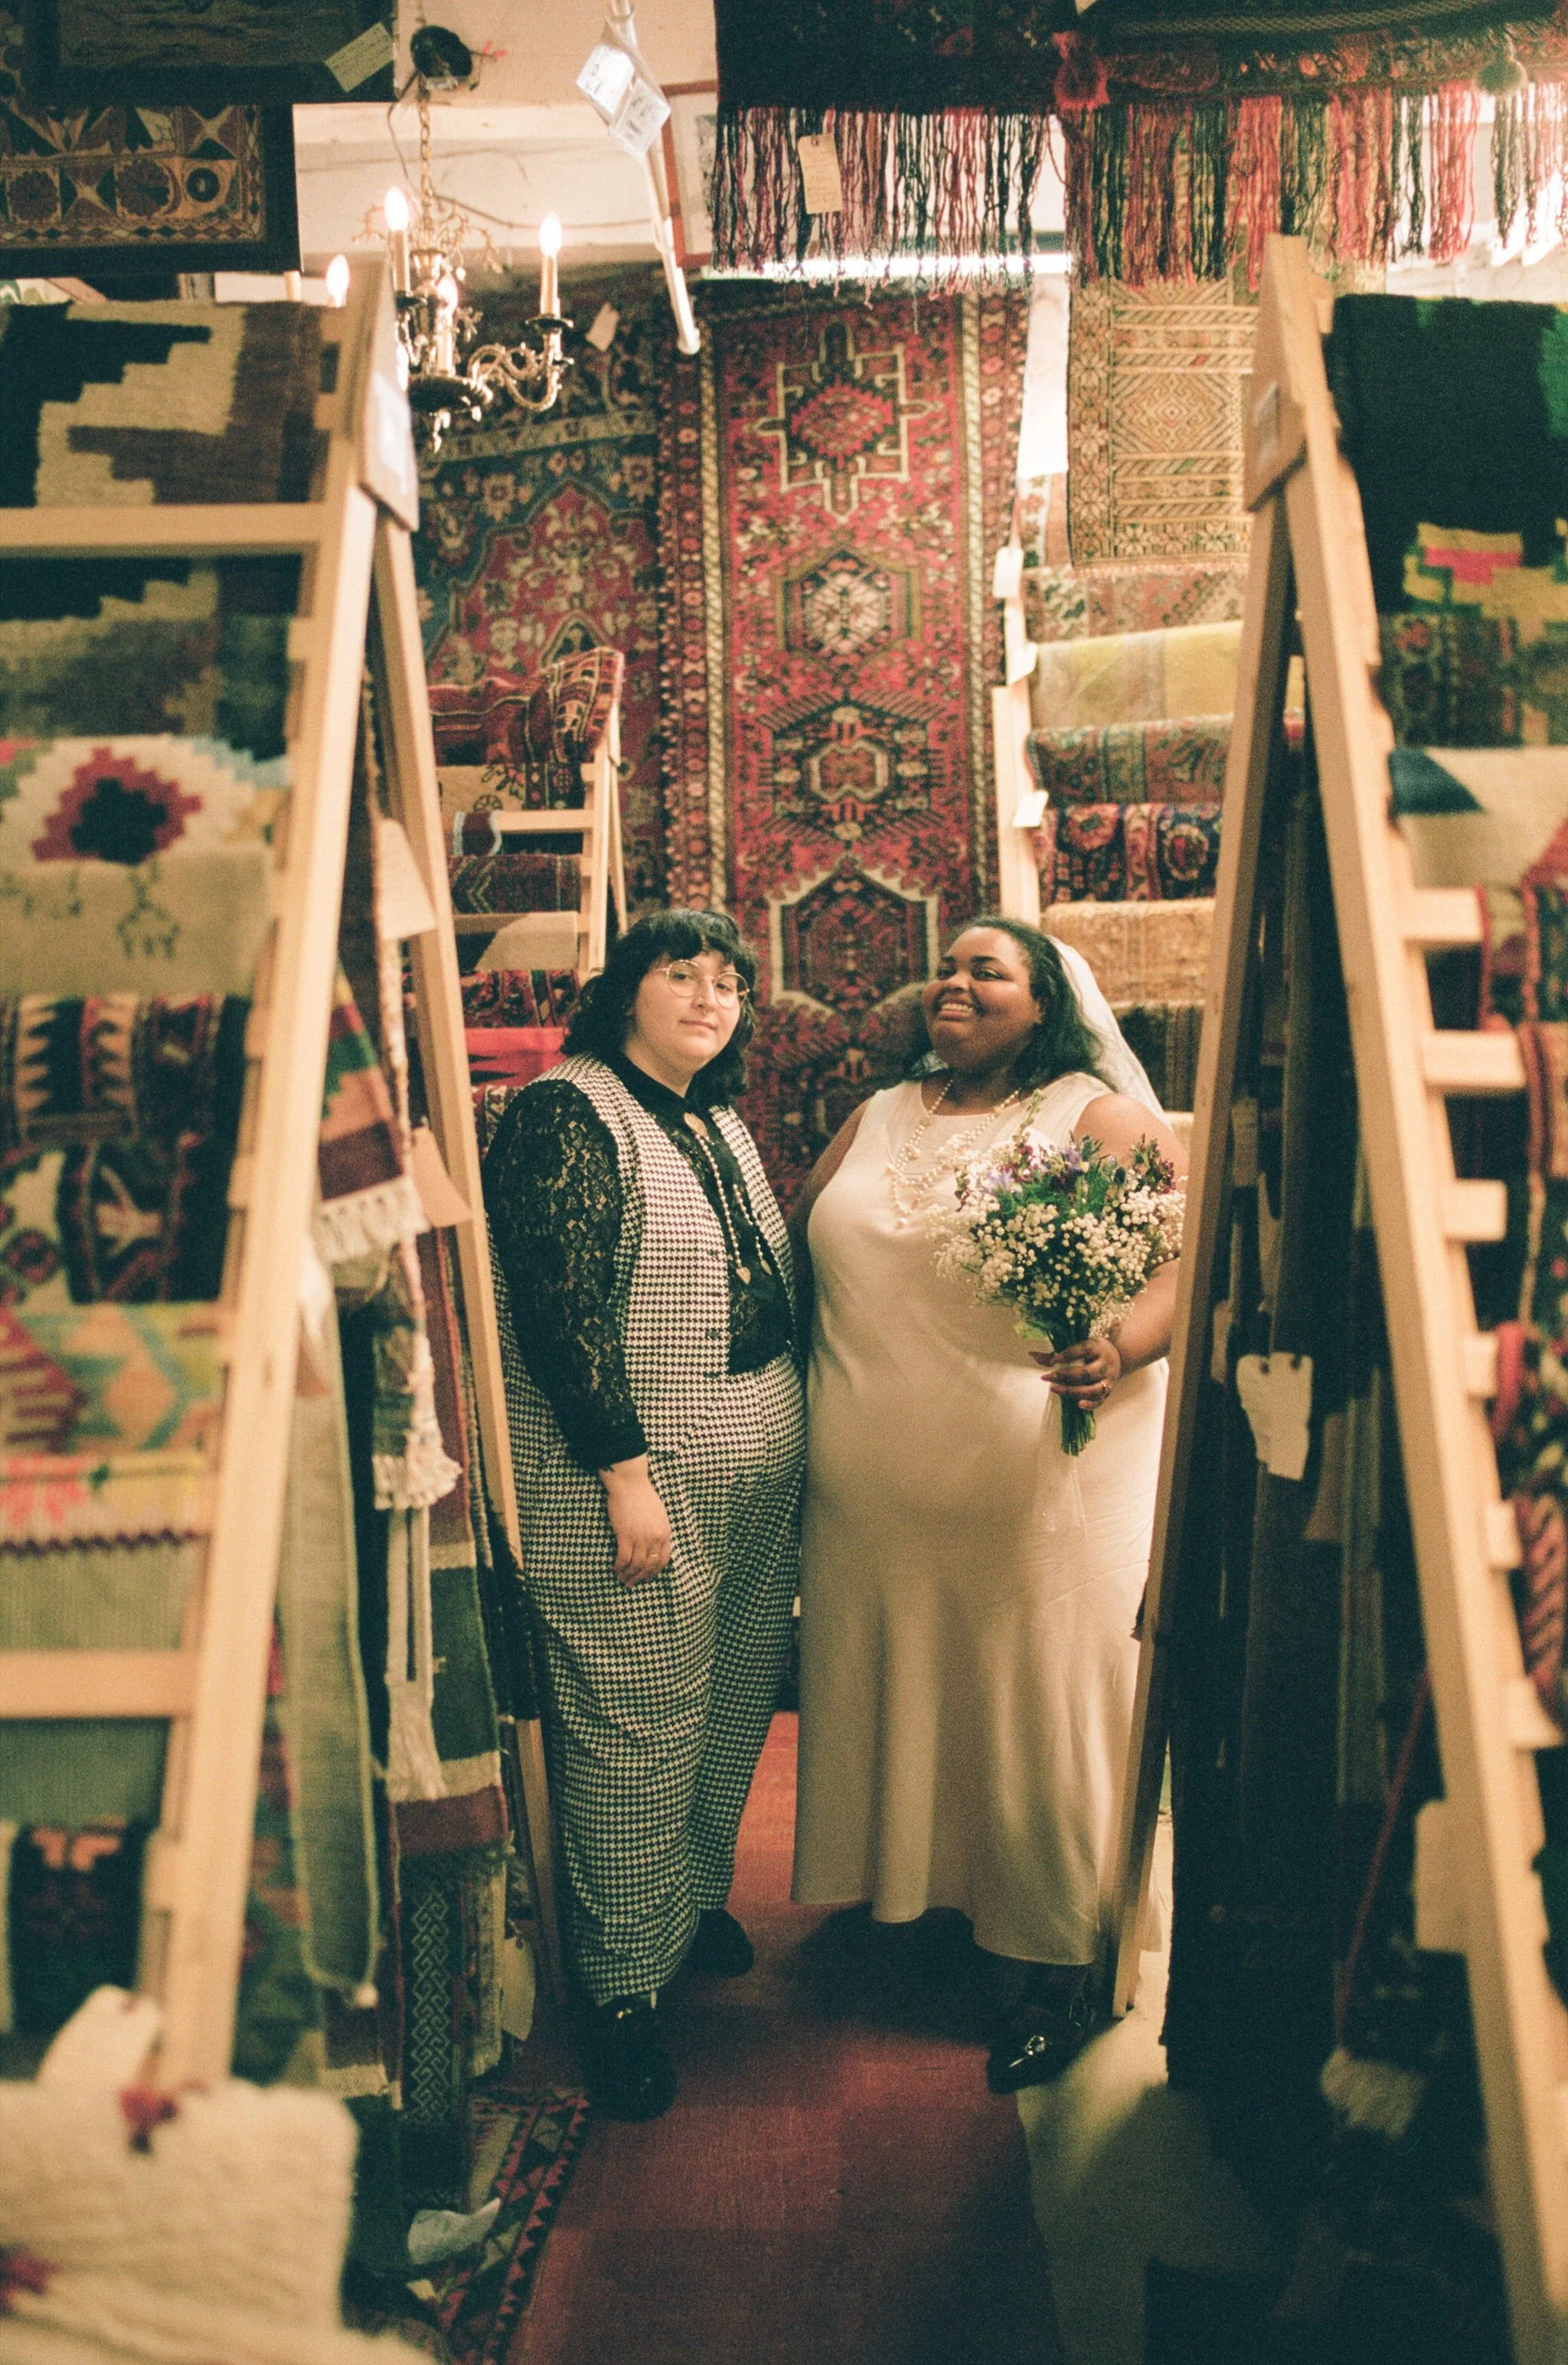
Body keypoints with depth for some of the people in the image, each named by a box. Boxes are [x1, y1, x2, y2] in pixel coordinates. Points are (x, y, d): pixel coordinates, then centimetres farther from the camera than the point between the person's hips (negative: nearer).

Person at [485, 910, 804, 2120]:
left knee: (734, 1703, 17)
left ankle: (697, 1897, 38)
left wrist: (788, 1451, 17)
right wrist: (626, 1470, -20)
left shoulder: (725, 1126, 16)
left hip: (759, 1475, 8)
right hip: (636, 1476, -8)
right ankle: (626, 1983, 15)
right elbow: (562, 1307, -18)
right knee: (637, 1724, 0)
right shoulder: (566, 1113, -10)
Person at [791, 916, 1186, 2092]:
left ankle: (1058, 1964, 20)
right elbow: (799, 1254, 17)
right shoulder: (876, 1119, 14)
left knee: (1037, 1706, 5)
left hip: (1042, 1481, -5)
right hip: (873, 1487, 5)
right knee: (888, 1688, 16)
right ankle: (899, 1893, 37)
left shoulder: (1096, 1117, -3)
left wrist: (1123, 1350, -28)